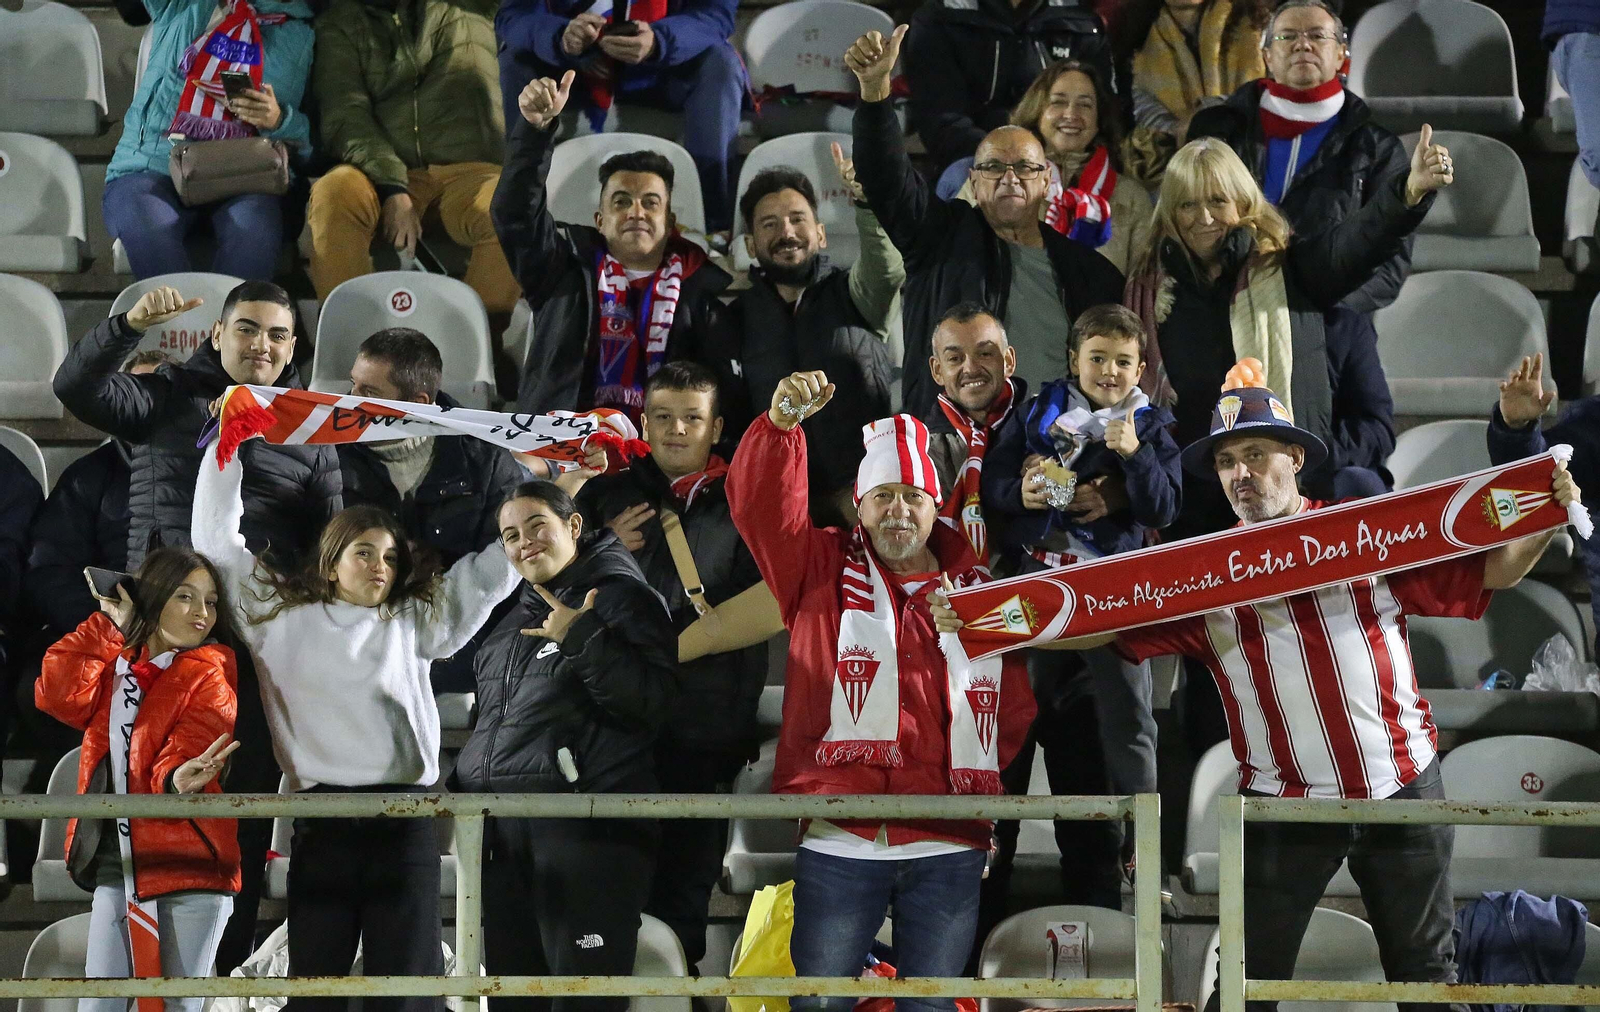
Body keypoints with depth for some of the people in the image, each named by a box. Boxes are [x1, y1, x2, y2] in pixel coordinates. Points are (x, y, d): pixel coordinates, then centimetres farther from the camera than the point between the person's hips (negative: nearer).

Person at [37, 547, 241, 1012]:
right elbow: (56, 694, -5)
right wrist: (108, 626, -3)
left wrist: (180, 781, -39)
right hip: (116, 865, 5)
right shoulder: (115, 668, 14)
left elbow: (186, 754, -15)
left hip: (188, 865, -5)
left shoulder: (209, 673, -2)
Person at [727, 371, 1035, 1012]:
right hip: (838, 844, -2)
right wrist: (782, 423, -22)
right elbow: (761, 505, -7)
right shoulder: (823, 572, 8)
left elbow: (1012, 711, 21)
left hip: (948, 851, 2)